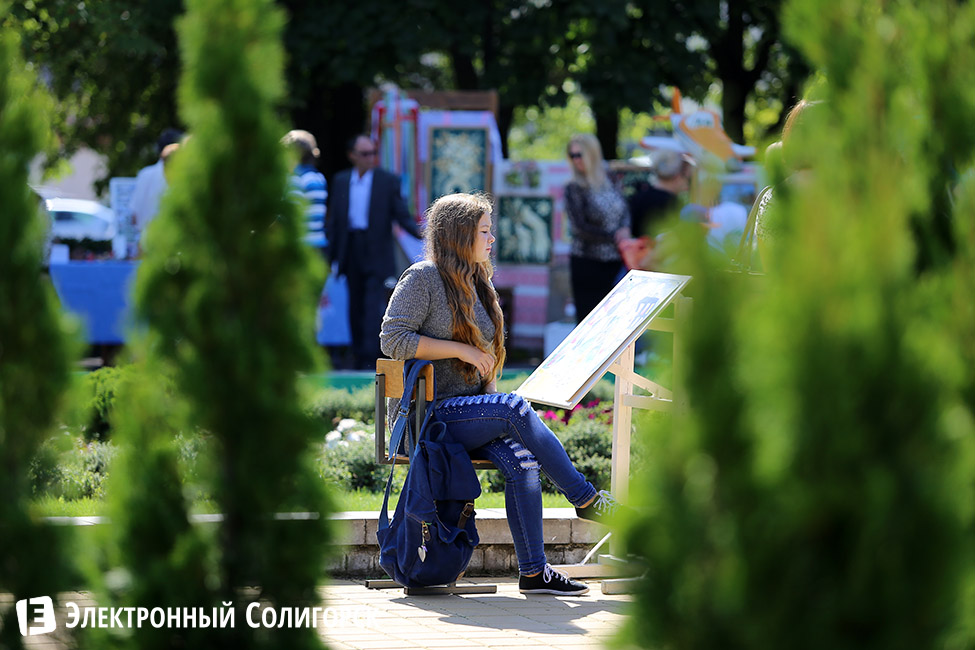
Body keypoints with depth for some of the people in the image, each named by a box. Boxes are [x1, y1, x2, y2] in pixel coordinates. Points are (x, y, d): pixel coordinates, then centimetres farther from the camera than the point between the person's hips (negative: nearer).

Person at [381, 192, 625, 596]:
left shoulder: (479, 285, 19)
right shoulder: (423, 278, -5)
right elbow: (392, 339, -14)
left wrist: (491, 388, 4)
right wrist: (461, 349, -16)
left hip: (469, 413, 7)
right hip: (429, 415, -7)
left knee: (520, 458, -24)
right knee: (515, 408, -30)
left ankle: (533, 571, -27)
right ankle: (584, 499, -21)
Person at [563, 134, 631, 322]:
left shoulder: (609, 181, 8)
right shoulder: (574, 189, -5)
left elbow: (625, 212, 12)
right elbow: (580, 228, -11)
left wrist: (625, 228, -11)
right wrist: (613, 237, -12)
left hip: (615, 262, 4)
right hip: (587, 264, -4)